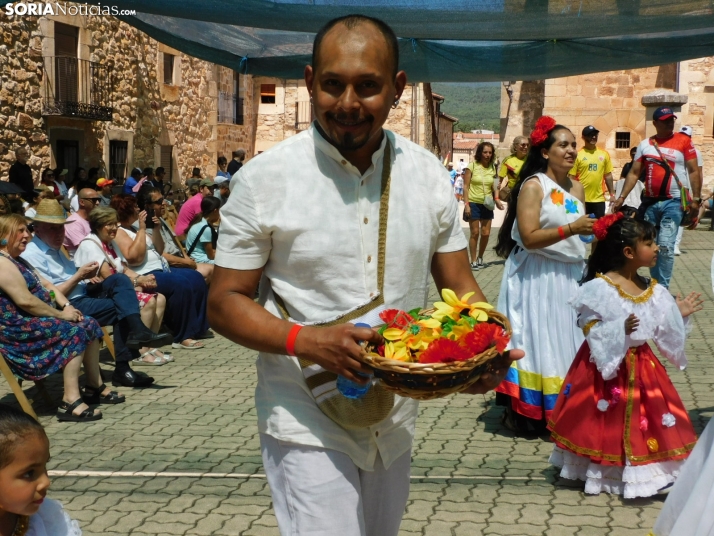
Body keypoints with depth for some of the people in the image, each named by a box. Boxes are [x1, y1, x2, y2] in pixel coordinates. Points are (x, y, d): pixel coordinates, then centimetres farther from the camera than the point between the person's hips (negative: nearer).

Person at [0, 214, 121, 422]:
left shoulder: (18, 261, 19)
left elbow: (46, 285, 17)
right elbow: (25, 301, -24)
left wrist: (67, 306, -1)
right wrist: (60, 314, -16)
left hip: (34, 319, 11)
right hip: (18, 328, -11)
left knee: (90, 325, 4)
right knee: (75, 332, -24)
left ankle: (95, 386, 11)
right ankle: (70, 402, -28)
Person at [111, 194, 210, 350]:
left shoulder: (134, 228, 19)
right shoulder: (118, 232, -10)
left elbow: (159, 250, 22)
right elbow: (134, 257, -24)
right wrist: (142, 229, -19)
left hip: (161, 269, 10)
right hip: (145, 276, -10)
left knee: (196, 278, 3)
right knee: (181, 284, -29)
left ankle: (199, 327, 11)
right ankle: (182, 338, -23)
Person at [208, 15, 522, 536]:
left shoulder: (428, 174, -2)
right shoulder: (264, 179, -13)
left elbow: (461, 288, 3)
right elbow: (225, 302, -9)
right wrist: (304, 340, -27)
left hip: (397, 419, 5)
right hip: (308, 423, -4)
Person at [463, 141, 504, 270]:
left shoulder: (492, 168, 6)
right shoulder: (472, 166, -7)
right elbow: (466, 186, -8)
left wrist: (496, 199, -1)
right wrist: (466, 204, -13)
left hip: (487, 204, 4)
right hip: (474, 203, -4)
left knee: (486, 234, 5)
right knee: (475, 233, -2)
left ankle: (480, 257, 24)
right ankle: (473, 261, 7)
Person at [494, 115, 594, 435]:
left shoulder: (577, 188, 11)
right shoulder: (534, 185, -11)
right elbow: (529, 237, -20)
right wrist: (571, 229, -25)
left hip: (570, 275, 7)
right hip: (537, 277, -7)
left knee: (567, 340, 9)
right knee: (538, 341, -2)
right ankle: (525, 414, 7)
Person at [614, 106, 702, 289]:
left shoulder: (683, 141, -2)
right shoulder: (645, 145, 7)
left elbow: (694, 172, -3)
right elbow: (633, 173, 8)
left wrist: (696, 199, -10)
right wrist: (622, 197, 0)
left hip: (673, 202, -4)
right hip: (649, 202, 4)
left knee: (665, 245, -12)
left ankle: (662, 288, -5)